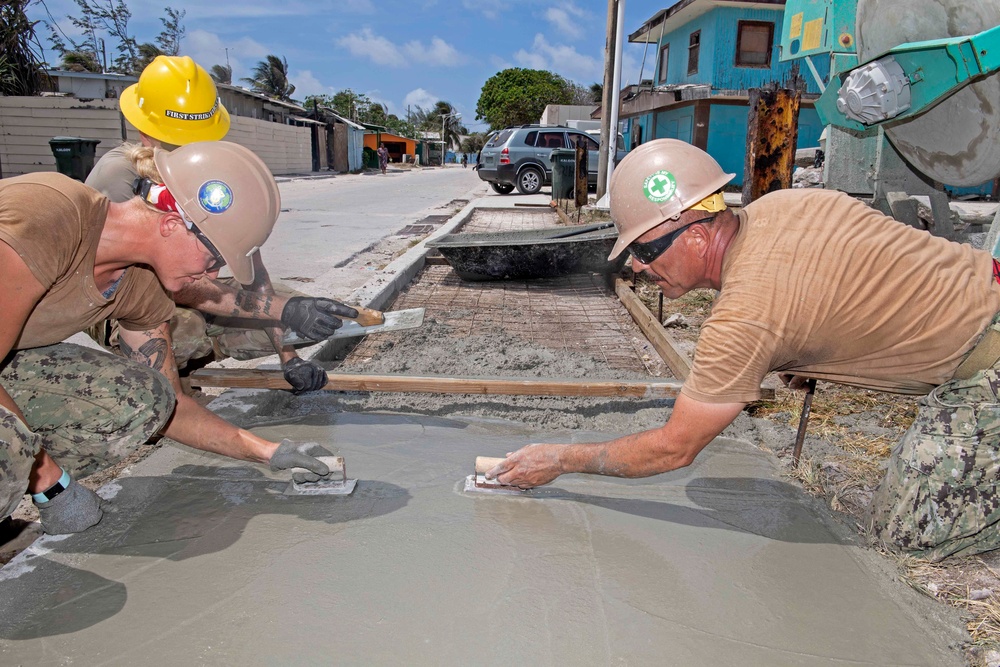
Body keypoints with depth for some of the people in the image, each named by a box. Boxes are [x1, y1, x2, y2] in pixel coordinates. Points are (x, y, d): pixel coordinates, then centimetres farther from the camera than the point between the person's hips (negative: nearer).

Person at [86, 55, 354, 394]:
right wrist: (280, 307, -44)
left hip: (191, 294, 5)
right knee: (187, 328, -39)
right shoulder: (117, 175, -25)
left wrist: (288, 355, -22)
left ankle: (187, 357, 4)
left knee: (306, 313, -10)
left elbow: (250, 265, -13)